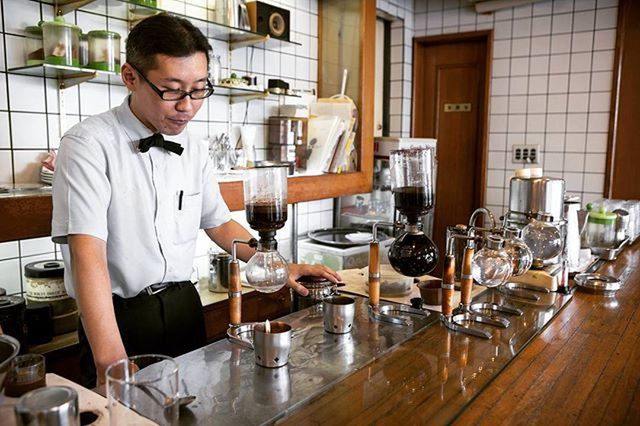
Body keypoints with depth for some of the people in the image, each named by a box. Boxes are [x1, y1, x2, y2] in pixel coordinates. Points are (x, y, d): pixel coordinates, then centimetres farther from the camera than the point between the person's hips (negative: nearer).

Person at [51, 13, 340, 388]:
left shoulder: (195, 152, 3)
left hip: (185, 309, 5)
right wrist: (111, 362, -31)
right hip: (117, 317, -5)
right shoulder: (89, 145, -15)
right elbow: (88, 252, -24)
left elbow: (219, 223, 13)